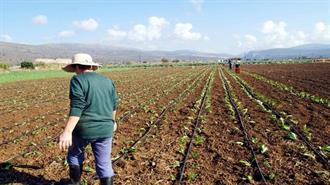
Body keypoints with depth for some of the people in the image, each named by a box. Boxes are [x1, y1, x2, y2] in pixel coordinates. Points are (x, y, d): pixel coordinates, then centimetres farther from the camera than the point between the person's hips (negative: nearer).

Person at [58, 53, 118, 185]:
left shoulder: (78, 80, -8)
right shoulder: (108, 81, 10)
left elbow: (77, 107, -20)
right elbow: (113, 105, 17)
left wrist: (67, 132, -24)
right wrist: (112, 121, 32)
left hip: (84, 129, -4)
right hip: (105, 130, 4)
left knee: (75, 155, 23)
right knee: (104, 164, 10)